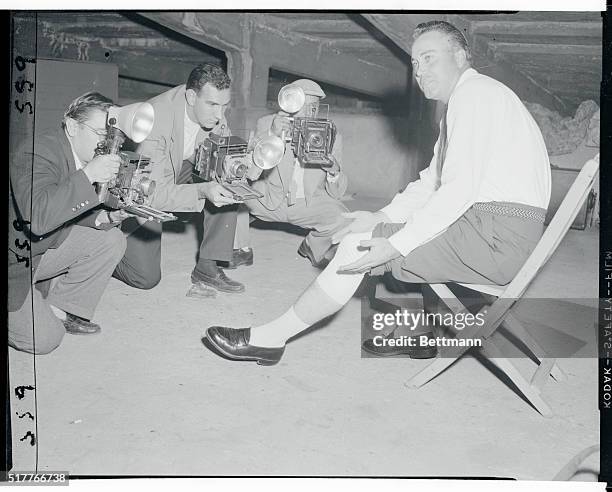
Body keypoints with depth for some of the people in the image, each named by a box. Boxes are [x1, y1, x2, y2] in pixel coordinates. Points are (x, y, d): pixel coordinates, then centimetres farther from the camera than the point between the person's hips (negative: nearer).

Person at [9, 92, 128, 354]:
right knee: (44, 340, -15)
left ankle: (58, 309, 5)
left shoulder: (86, 157, -1)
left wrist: (101, 218, -12)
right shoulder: (37, 155, -27)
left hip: (45, 247, 8)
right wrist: (87, 175, -41)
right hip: (15, 261, -8)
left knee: (111, 240, -5)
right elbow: (38, 218, -42)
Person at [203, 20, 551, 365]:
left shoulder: (474, 92, -11)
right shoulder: (461, 101, 22)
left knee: (359, 247, -13)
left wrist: (395, 245, -21)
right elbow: (432, 182, 19)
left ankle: (269, 339, -4)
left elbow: (461, 187, -22)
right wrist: (381, 217, 6)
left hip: (497, 235, -10)